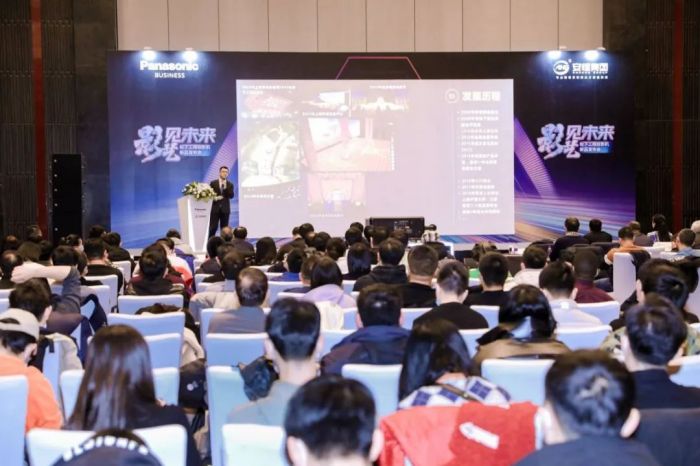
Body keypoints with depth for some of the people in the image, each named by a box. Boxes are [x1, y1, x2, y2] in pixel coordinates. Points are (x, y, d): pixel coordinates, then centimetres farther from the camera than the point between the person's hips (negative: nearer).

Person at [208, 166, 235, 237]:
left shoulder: (230, 185, 8)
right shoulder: (213, 183, 5)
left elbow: (231, 196, -3)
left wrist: (225, 188, -15)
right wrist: (215, 198, -14)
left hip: (225, 209, 2)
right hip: (215, 208, -2)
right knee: (213, 228, -5)